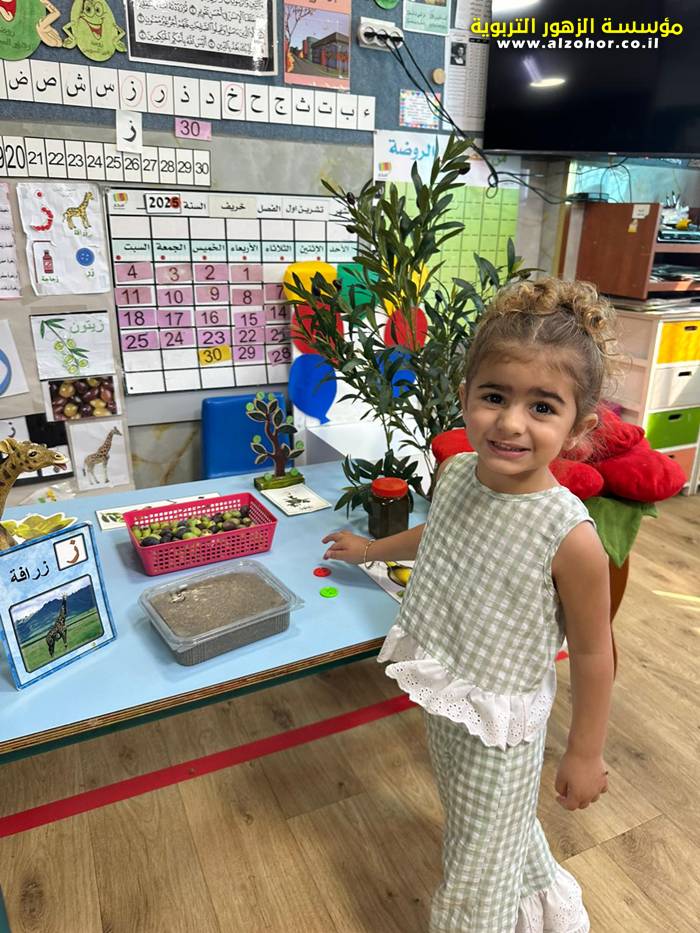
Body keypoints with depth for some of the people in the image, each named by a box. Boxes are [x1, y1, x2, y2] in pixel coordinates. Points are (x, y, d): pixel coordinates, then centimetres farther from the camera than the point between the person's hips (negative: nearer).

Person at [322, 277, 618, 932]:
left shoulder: (569, 537, -31)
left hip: (501, 722, -6)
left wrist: (585, 753, -5)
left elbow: (593, 655, -17)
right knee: (502, 827, 32)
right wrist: (370, 549, 23)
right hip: (444, 699, 7)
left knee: (479, 867, 18)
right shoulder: (457, 473, -14)